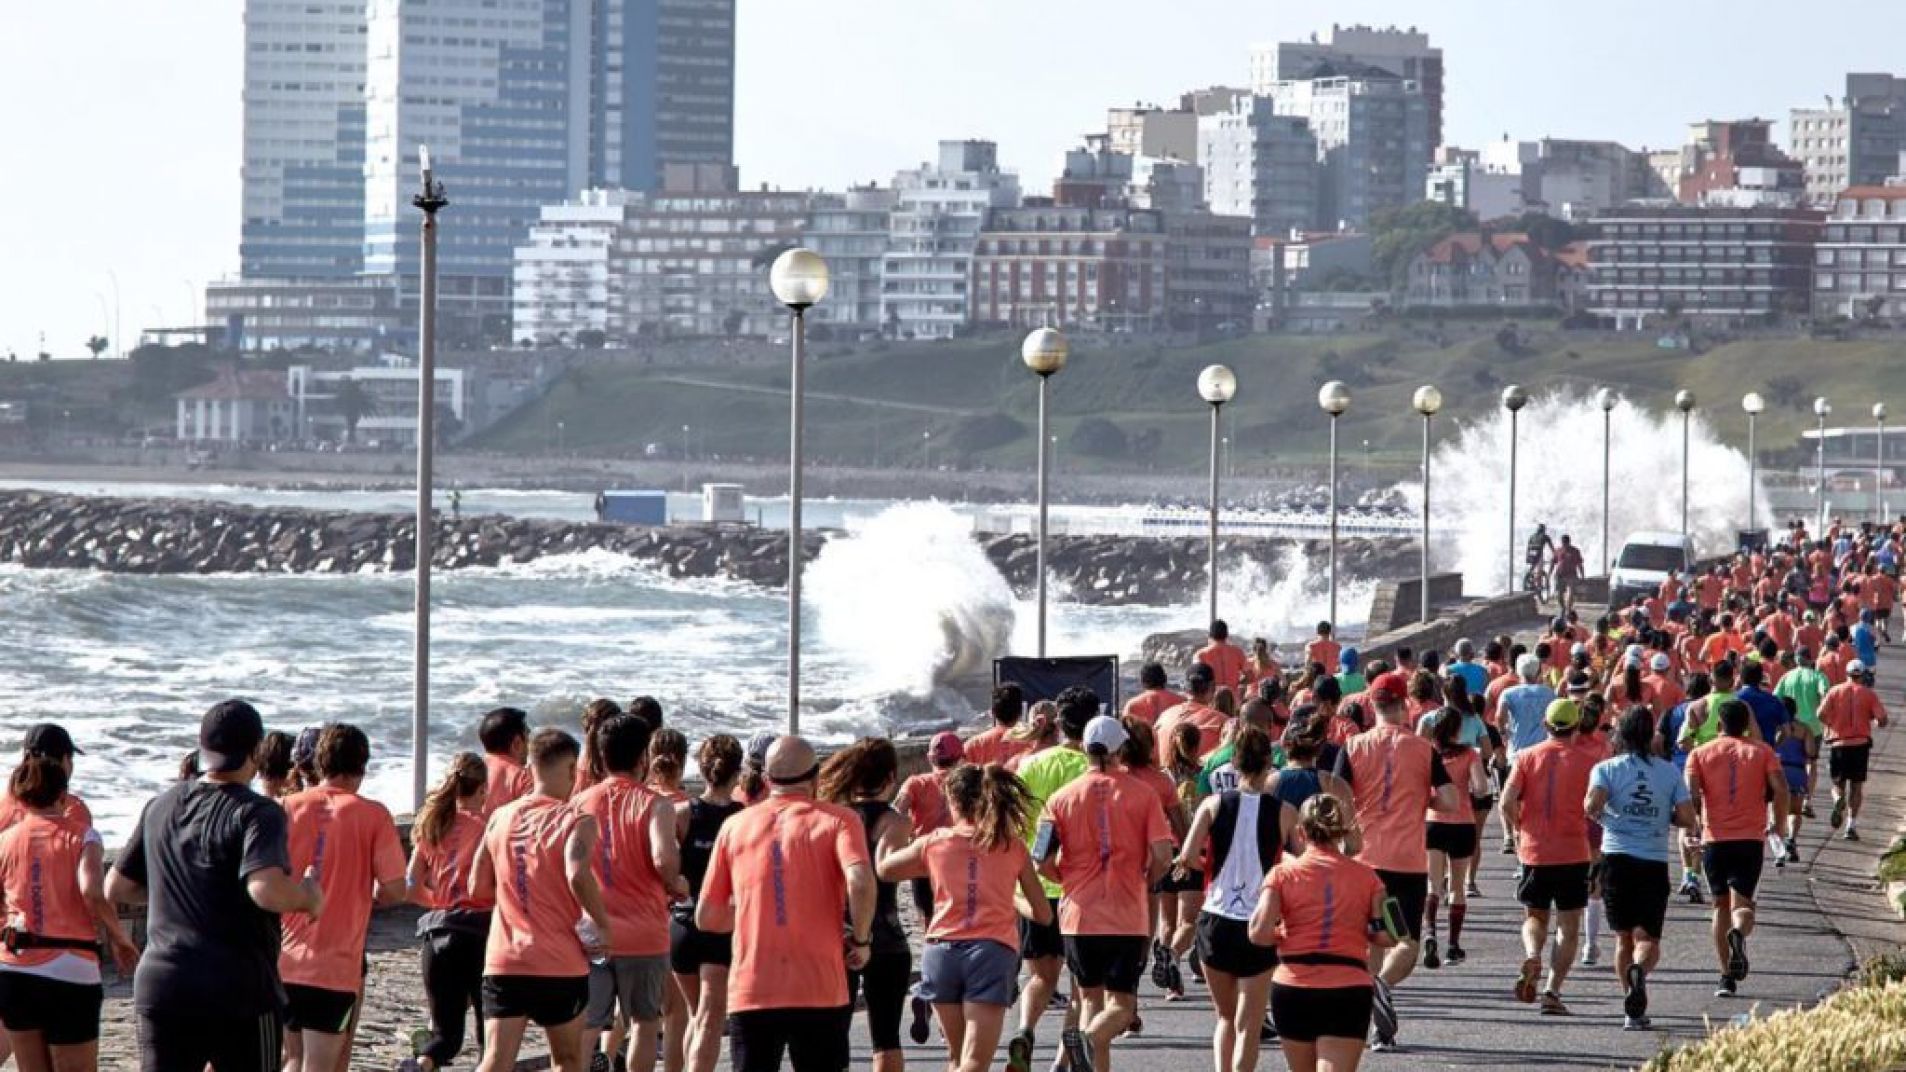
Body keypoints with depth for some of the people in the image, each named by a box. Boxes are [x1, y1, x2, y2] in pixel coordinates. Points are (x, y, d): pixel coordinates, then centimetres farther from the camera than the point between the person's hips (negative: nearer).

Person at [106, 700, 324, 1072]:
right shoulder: (256, 814, -10)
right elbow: (267, 890, -26)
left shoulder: (160, 807, 10)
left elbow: (115, 889, 17)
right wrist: (308, 897, -7)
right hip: (241, 994, -5)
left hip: (159, 987, 5)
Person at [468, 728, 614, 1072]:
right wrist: (603, 924, -12)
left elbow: (477, 888, 8)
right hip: (561, 965, -3)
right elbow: (578, 876, -25)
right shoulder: (576, 821, -8)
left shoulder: (500, 818, 7)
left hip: (504, 962, 3)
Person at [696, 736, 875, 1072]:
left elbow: (707, 918, 10)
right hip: (819, 993, -2)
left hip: (750, 993, 2)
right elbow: (860, 882, -19)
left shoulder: (735, 825, 9)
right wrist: (861, 940, -3)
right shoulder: (838, 820, 0)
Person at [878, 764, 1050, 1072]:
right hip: (993, 951, -2)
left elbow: (881, 870, 25)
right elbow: (1043, 915, 14)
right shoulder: (1013, 848, 9)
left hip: (942, 950, 2)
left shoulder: (934, 842, 9)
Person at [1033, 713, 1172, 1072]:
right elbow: (1162, 853, -8)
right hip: (1129, 918, -1)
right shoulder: (1141, 794, -2)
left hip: (1080, 916, 1)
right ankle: (1088, 1038, -31)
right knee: (1120, 1007, 1)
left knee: (1091, 998, 18)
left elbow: (1042, 863, -3)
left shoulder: (1062, 798, 0)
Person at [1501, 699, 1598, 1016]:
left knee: (1535, 917, 17)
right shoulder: (1587, 762, -2)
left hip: (1534, 851, 1)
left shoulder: (1527, 757, 1)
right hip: (1573, 853, -1)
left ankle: (1532, 956, -13)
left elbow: (1507, 803, -7)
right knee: (1568, 927, 7)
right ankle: (1553, 992, -3)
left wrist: (1519, 829, 11)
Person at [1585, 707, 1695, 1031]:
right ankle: (1640, 970, -35)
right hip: (1655, 862, 0)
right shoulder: (1670, 772, 5)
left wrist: (1597, 816, 6)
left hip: (1617, 858, 0)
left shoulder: (1606, 768, 0)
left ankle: (1633, 1012, 12)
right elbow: (1687, 819, 1)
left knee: (1624, 938, 12)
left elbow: (1593, 804, -16)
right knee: (1648, 938, 0)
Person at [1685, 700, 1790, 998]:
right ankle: (1739, 933, -38)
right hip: (1751, 839, -1)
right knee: (1741, 904, -2)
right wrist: (1779, 823, 9)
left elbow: (1691, 794, -8)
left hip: (1714, 839, 1)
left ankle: (1727, 977, 9)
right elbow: (1780, 788, -5)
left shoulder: (1700, 754, 6)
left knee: (1721, 906, 13)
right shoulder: (1762, 752, 7)